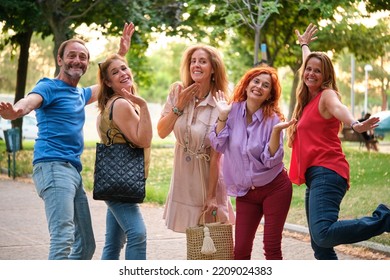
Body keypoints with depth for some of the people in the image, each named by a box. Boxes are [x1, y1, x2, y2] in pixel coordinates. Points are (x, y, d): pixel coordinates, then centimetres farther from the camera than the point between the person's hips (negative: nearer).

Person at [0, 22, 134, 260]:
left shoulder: (80, 94, 21)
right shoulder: (49, 87, -4)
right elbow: (29, 102, -26)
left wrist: (122, 53, 35)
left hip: (74, 171, 9)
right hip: (53, 167, -9)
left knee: (86, 245, 12)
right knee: (63, 240, -23)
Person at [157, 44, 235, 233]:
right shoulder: (178, 91, -7)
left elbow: (216, 156, -16)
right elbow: (162, 132, -4)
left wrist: (211, 195, -15)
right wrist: (178, 106, -17)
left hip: (207, 176, -3)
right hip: (183, 175, 3)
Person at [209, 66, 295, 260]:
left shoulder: (273, 119, -9)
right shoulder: (233, 111, -2)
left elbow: (271, 160, -15)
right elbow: (218, 145, -9)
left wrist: (276, 131, -27)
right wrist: (222, 116, -13)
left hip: (275, 189, -2)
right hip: (245, 193, 3)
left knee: (272, 248, -2)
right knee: (240, 251, 1)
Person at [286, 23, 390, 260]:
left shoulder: (327, 95, -4)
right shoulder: (309, 98, 18)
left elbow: (339, 108, -30)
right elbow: (308, 64, 38)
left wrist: (355, 124, -50)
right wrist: (304, 44, 56)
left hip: (326, 172, -9)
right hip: (314, 177, 9)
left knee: (323, 233, -31)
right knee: (320, 246, 7)